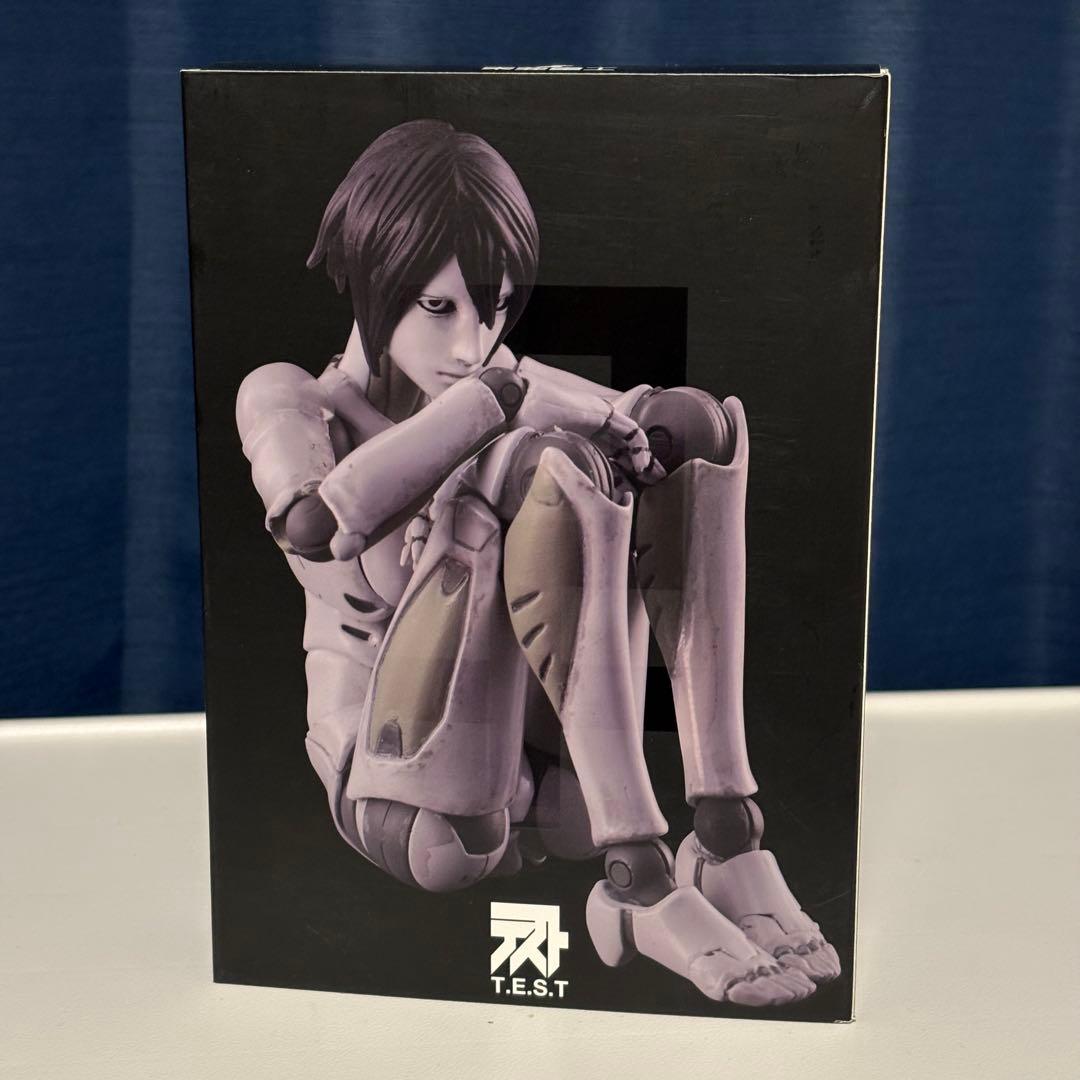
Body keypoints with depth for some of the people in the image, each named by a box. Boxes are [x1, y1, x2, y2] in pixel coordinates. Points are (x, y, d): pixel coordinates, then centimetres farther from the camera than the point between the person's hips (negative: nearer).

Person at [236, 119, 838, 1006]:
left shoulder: (508, 382, 15)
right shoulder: (287, 396, 2)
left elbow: (705, 421, 0)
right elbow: (313, 523, -23)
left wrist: (636, 423, -22)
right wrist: (491, 396, -20)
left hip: (551, 787, 5)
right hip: (419, 813, -5)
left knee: (686, 436, -9)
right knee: (548, 472, -26)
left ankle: (728, 841, -22)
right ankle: (646, 882, -32)